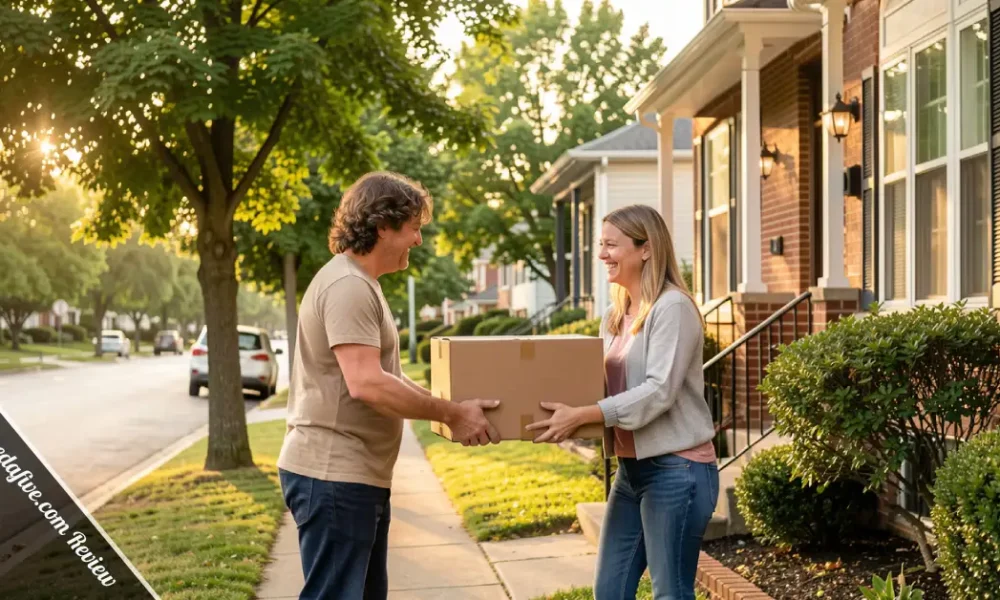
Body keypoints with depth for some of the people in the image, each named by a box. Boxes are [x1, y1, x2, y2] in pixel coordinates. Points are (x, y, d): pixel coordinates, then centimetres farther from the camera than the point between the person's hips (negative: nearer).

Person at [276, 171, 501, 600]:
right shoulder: (348, 286, -18)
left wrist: (448, 411, 17)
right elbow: (367, 384, -27)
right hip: (334, 476, -11)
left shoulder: (360, 285, 17)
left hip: (358, 475, 11)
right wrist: (450, 413, -18)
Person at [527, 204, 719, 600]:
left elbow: (659, 391, -22)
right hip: (631, 469, 9)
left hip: (677, 470, -8)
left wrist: (582, 416, -27)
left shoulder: (672, 307, -13)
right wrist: (569, 415, -2)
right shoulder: (615, 316, 13)